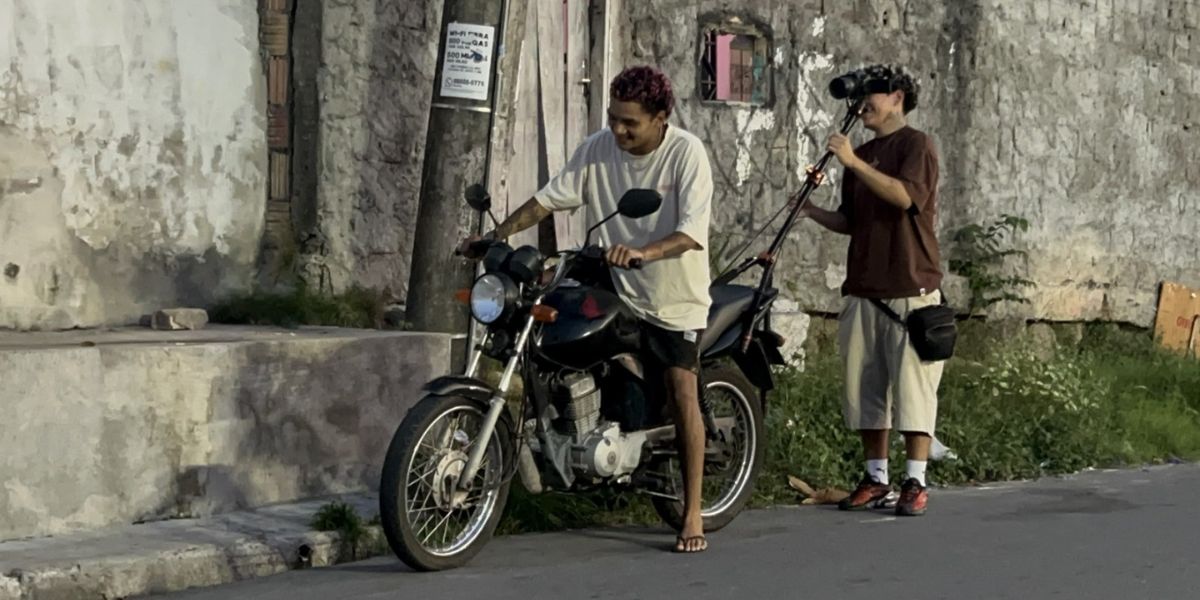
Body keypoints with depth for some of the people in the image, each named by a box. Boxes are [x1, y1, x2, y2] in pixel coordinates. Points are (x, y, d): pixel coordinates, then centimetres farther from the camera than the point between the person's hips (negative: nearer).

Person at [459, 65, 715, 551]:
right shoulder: (598, 149, -1)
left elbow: (692, 232, -26)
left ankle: (692, 513, -6)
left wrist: (642, 251, -43)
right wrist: (498, 235, -12)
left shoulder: (687, 153, -15)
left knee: (682, 392, -12)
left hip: (676, 297, -5)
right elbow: (551, 196, 0)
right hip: (618, 291, 5)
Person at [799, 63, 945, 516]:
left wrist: (854, 163, -23)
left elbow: (905, 196, -20)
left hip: (910, 284, -7)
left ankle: (915, 483, -4)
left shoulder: (915, 144, -2)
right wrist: (814, 213, 3)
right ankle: (876, 477, 15)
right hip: (864, 286, 7)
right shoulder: (861, 155, 20)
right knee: (865, 386, 7)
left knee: (912, 385, -7)